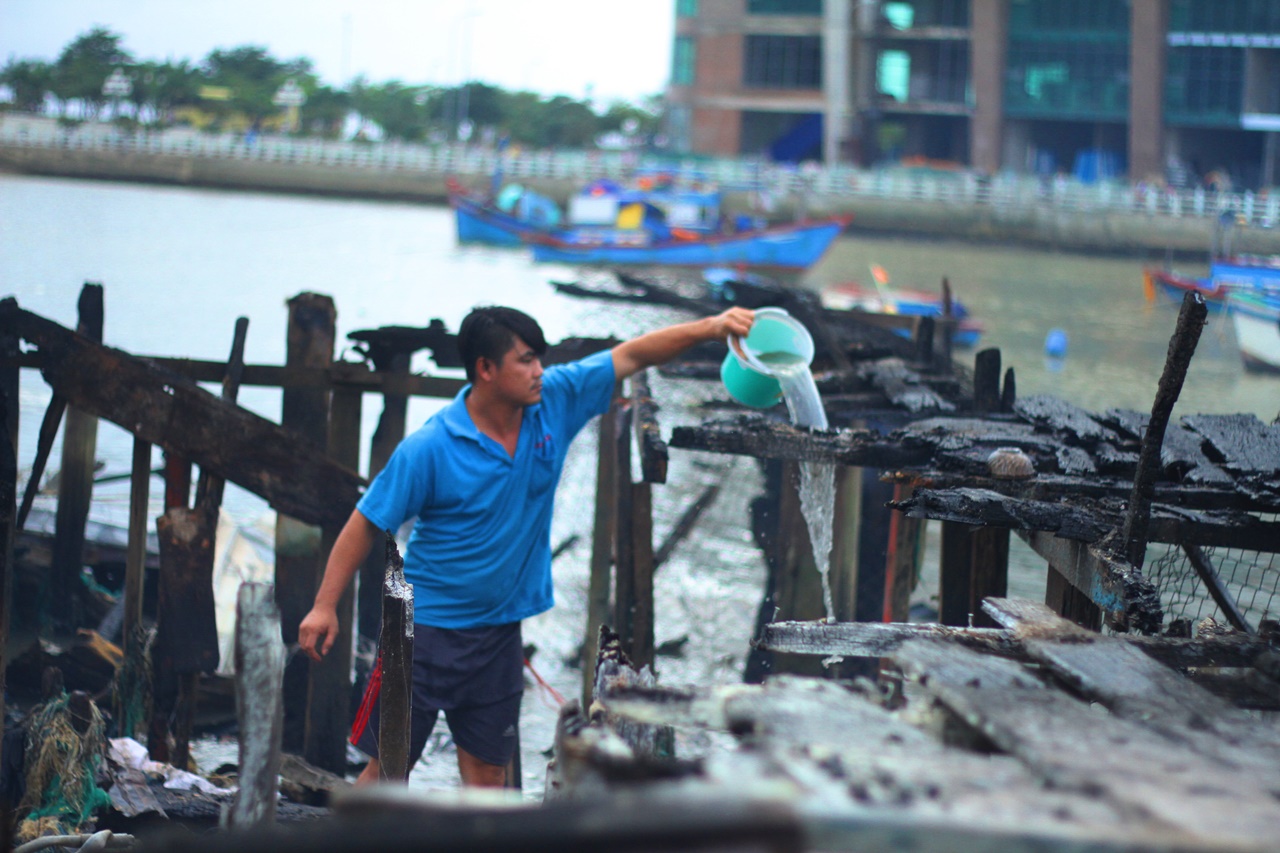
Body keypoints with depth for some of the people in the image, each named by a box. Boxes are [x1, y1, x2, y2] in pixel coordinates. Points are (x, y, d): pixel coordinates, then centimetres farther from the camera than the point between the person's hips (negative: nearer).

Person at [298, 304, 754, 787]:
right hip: (427, 628, -5)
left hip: (500, 632, 5)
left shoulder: (555, 402, -4)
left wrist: (710, 328, -10)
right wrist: (325, 606, -12)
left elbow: (634, 354, 1)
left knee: (488, 770, 9)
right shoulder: (429, 448, -16)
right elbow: (367, 524, -9)